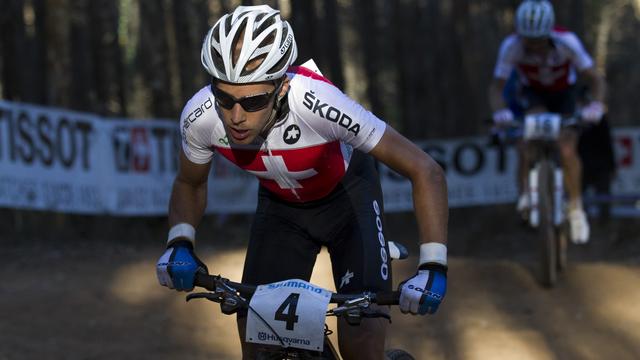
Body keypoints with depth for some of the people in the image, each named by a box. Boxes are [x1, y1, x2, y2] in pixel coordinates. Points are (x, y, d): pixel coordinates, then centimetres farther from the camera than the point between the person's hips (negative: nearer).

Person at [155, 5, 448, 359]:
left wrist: (433, 266, -41)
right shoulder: (200, 116, -29)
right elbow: (190, 184, -4)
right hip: (280, 206, 3)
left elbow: (425, 171, -33)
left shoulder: (317, 104, -41)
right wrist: (179, 243, -23)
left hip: (348, 195, -3)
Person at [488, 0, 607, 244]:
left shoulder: (566, 42, -34)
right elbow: (497, 86, -28)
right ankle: (527, 192, -22)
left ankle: (576, 210, 3)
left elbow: (595, 79, -31)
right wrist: (499, 111, -49)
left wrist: (596, 105, -50)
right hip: (533, 94, 1)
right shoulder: (511, 46, -31)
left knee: (567, 151, -18)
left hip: (563, 94, 0)